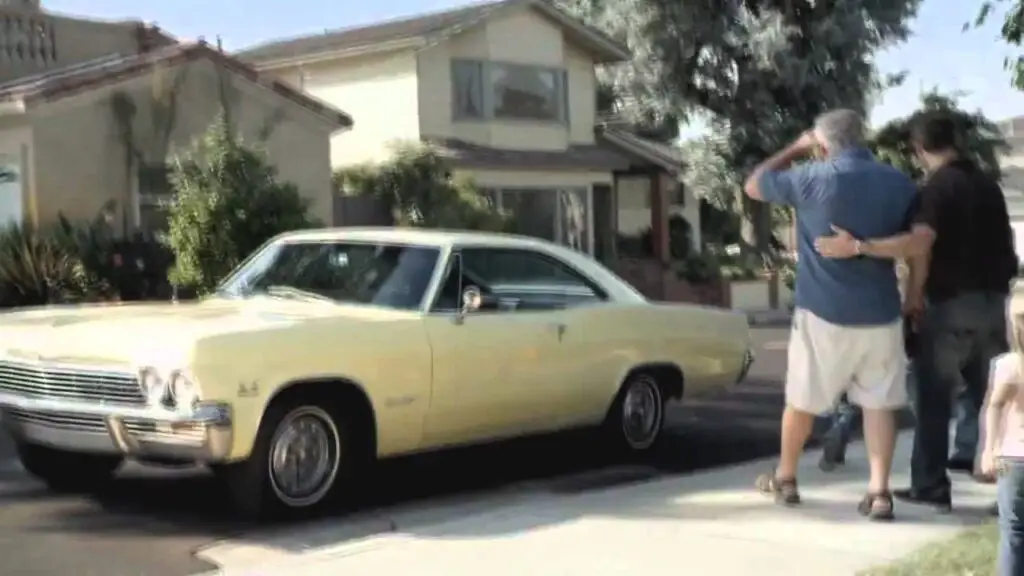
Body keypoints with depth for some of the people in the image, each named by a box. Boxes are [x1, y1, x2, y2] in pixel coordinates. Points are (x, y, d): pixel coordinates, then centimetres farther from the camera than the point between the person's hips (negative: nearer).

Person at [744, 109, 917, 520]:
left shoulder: (812, 178, -9)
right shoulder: (900, 183, 2)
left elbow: (753, 186, 7)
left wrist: (794, 150, 16)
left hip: (824, 313, -2)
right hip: (880, 314, 3)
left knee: (801, 400, 13)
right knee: (879, 403, 7)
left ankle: (785, 480, 26)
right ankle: (879, 492, -1)